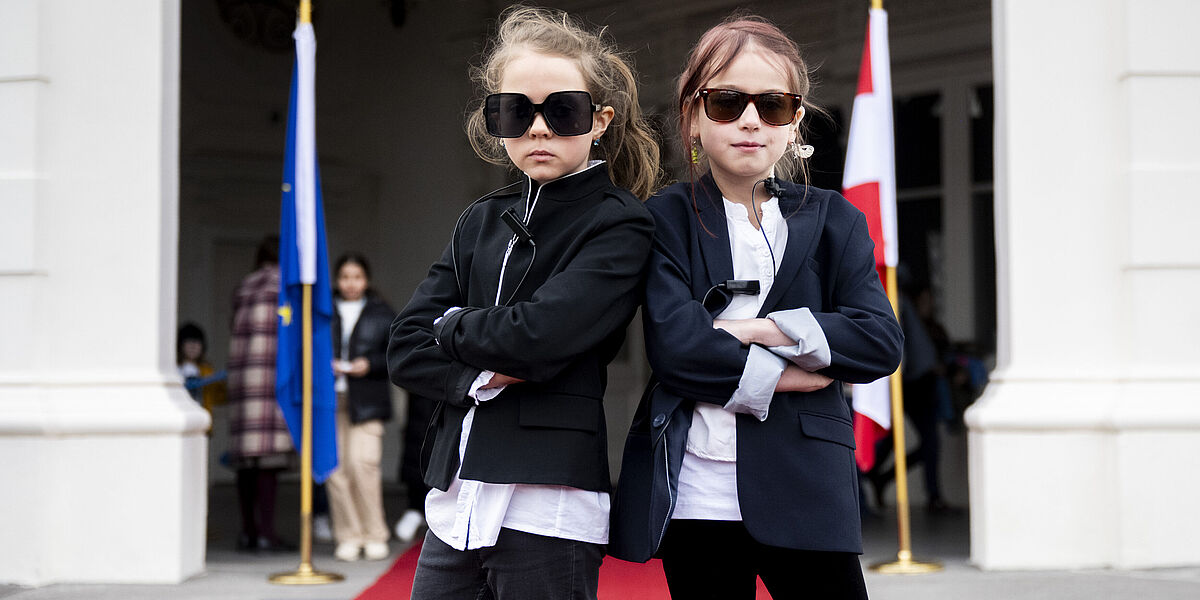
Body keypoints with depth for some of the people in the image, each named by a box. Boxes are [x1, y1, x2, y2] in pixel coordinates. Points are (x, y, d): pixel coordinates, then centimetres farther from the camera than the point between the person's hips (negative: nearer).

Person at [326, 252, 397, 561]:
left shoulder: (382, 314, 11)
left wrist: (370, 364, -9)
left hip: (366, 400, -2)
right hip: (329, 399, 2)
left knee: (362, 462, -14)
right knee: (336, 467, -3)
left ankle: (375, 536, -2)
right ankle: (348, 537, 6)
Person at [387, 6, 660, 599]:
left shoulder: (620, 224, -4)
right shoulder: (481, 221, 14)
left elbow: (537, 337, -18)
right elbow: (406, 349, 8)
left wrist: (452, 326, 0)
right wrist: (479, 377, -11)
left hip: (548, 507, -5)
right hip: (456, 500, 6)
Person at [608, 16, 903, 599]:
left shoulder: (834, 221, 11)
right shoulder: (667, 218, 5)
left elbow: (880, 341, -2)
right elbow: (675, 344, -10)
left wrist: (761, 330, -9)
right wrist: (789, 374, -7)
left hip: (803, 487, 1)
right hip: (694, 495, -1)